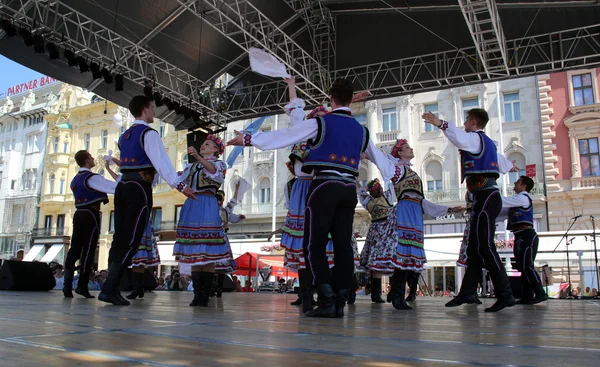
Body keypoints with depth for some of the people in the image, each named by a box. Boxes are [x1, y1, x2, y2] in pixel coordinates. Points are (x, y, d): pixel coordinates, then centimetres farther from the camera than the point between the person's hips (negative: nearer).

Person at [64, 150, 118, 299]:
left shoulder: (75, 179, 18)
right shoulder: (92, 178, -11)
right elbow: (115, 186, -19)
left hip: (78, 214, 8)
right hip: (90, 215, -8)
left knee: (75, 249, 4)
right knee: (88, 250, -4)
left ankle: (67, 286, 0)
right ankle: (82, 285, -4)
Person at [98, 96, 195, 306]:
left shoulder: (125, 135, 20)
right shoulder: (148, 133, -7)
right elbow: (161, 161, -19)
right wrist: (179, 185, -26)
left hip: (123, 186, 8)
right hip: (139, 187, -8)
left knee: (120, 237, 7)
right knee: (131, 240, -7)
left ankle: (111, 287, 7)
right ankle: (109, 289, -10)